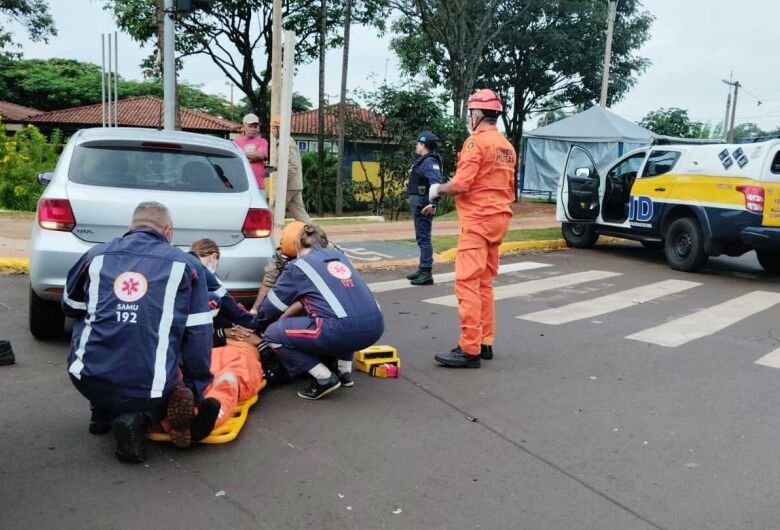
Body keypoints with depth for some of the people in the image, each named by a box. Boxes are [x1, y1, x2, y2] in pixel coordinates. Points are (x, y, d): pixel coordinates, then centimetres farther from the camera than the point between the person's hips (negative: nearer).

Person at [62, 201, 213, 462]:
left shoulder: (97, 255, 10)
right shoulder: (185, 264, 3)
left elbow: (70, 308, 27)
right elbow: (198, 336, 0)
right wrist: (195, 392, 8)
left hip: (88, 379, 3)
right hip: (149, 386, -2)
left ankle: (102, 413, 26)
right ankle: (137, 418, -1)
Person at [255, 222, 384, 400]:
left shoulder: (298, 266, 8)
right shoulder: (337, 254, 24)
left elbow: (271, 307, 18)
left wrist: (258, 317, 40)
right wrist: (288, 312, 43)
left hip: (344, 330, -7)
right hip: (375, 327, 7)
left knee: (273, 334, 11)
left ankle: (324, 378, 3)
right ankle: (345, 371, 26)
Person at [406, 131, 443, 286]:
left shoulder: (429, 161, -17)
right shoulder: (423, 161, 15)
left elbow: (436, 183, -28)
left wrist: (433, 203, -33)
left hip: (423, 204, -11)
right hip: (418, 203, 11)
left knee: (424, 238, -9)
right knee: (422, 238, 17)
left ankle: (426, 274, -7)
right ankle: (422, 269, 27)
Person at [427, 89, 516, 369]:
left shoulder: (476, 141, -11)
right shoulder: (507, 146, 16)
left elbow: (461, 183, -18)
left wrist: (438, 189, -2)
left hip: (478, 220, -9)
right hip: (498, 218, 9)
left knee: (467, 283, -9)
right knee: (484, 283, 14)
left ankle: (470, 350, -10)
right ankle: (485, 343, 18)